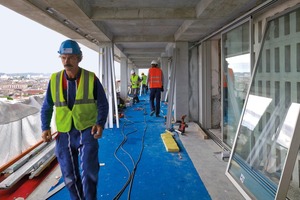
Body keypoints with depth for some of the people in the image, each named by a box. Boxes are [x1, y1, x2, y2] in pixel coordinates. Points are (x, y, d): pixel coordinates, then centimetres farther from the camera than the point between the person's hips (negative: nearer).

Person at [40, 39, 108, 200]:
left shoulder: (91, 78, -8)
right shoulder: (54, 79, -2)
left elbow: (102, 104, -2)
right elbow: (47, 107, 7)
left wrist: (100, 124, -17)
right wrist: (45, 127, -6)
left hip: (87, 131, -2)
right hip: (64, 134, 3)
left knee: (88, 173, -10)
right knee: (69, 176, 13)